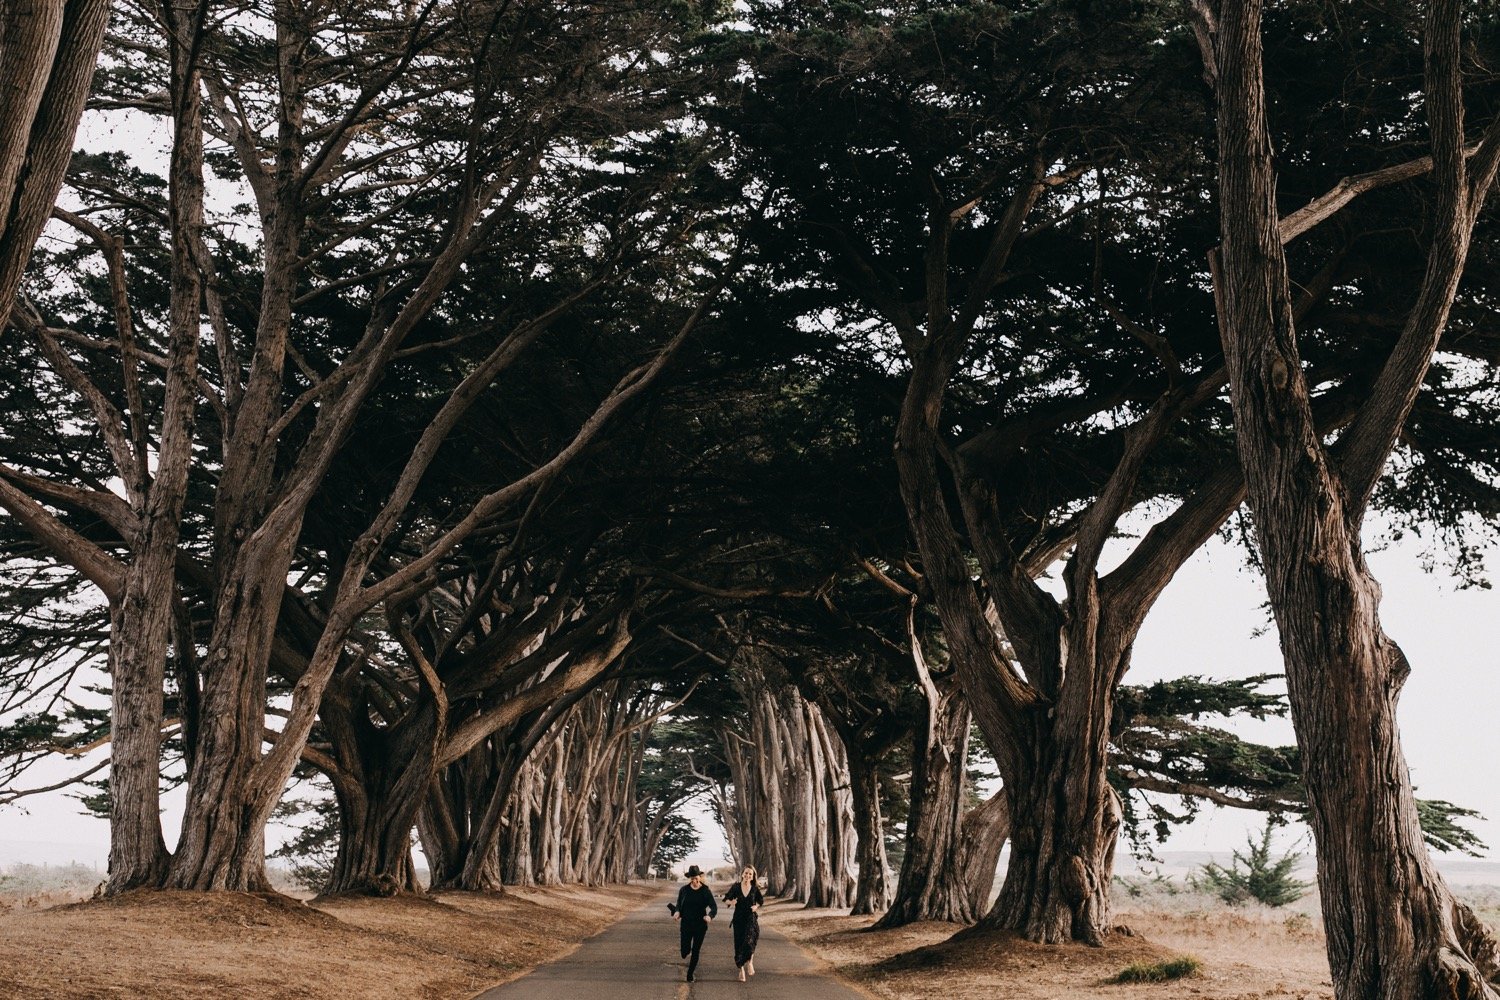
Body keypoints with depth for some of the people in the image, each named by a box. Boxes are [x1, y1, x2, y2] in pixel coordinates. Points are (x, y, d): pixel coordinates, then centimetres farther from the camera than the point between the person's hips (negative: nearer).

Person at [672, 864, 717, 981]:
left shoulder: (706, 891, -8)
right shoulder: (684, 890, -3)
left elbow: (714, 907, -13)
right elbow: (679, 905, 6)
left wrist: (710, 916, -34)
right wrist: (677, 912, -17)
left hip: (700, 925, -1)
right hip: (686, 924, 1)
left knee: (695, 952, 4)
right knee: (685, 953, -1)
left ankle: (690, 974, 22)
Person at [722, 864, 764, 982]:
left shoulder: (755, 889, 0)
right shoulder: (736, 887, -2)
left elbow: (761, 900, 15)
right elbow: (726, 899, 4)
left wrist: (756, 906, -5)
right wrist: (731, 902, -18)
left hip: (751, 919, -1)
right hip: (738, 919, 1)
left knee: (749, 941, -19)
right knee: (739, 944, 3)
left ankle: (750, 962, 8)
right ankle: (741, 970, 18)